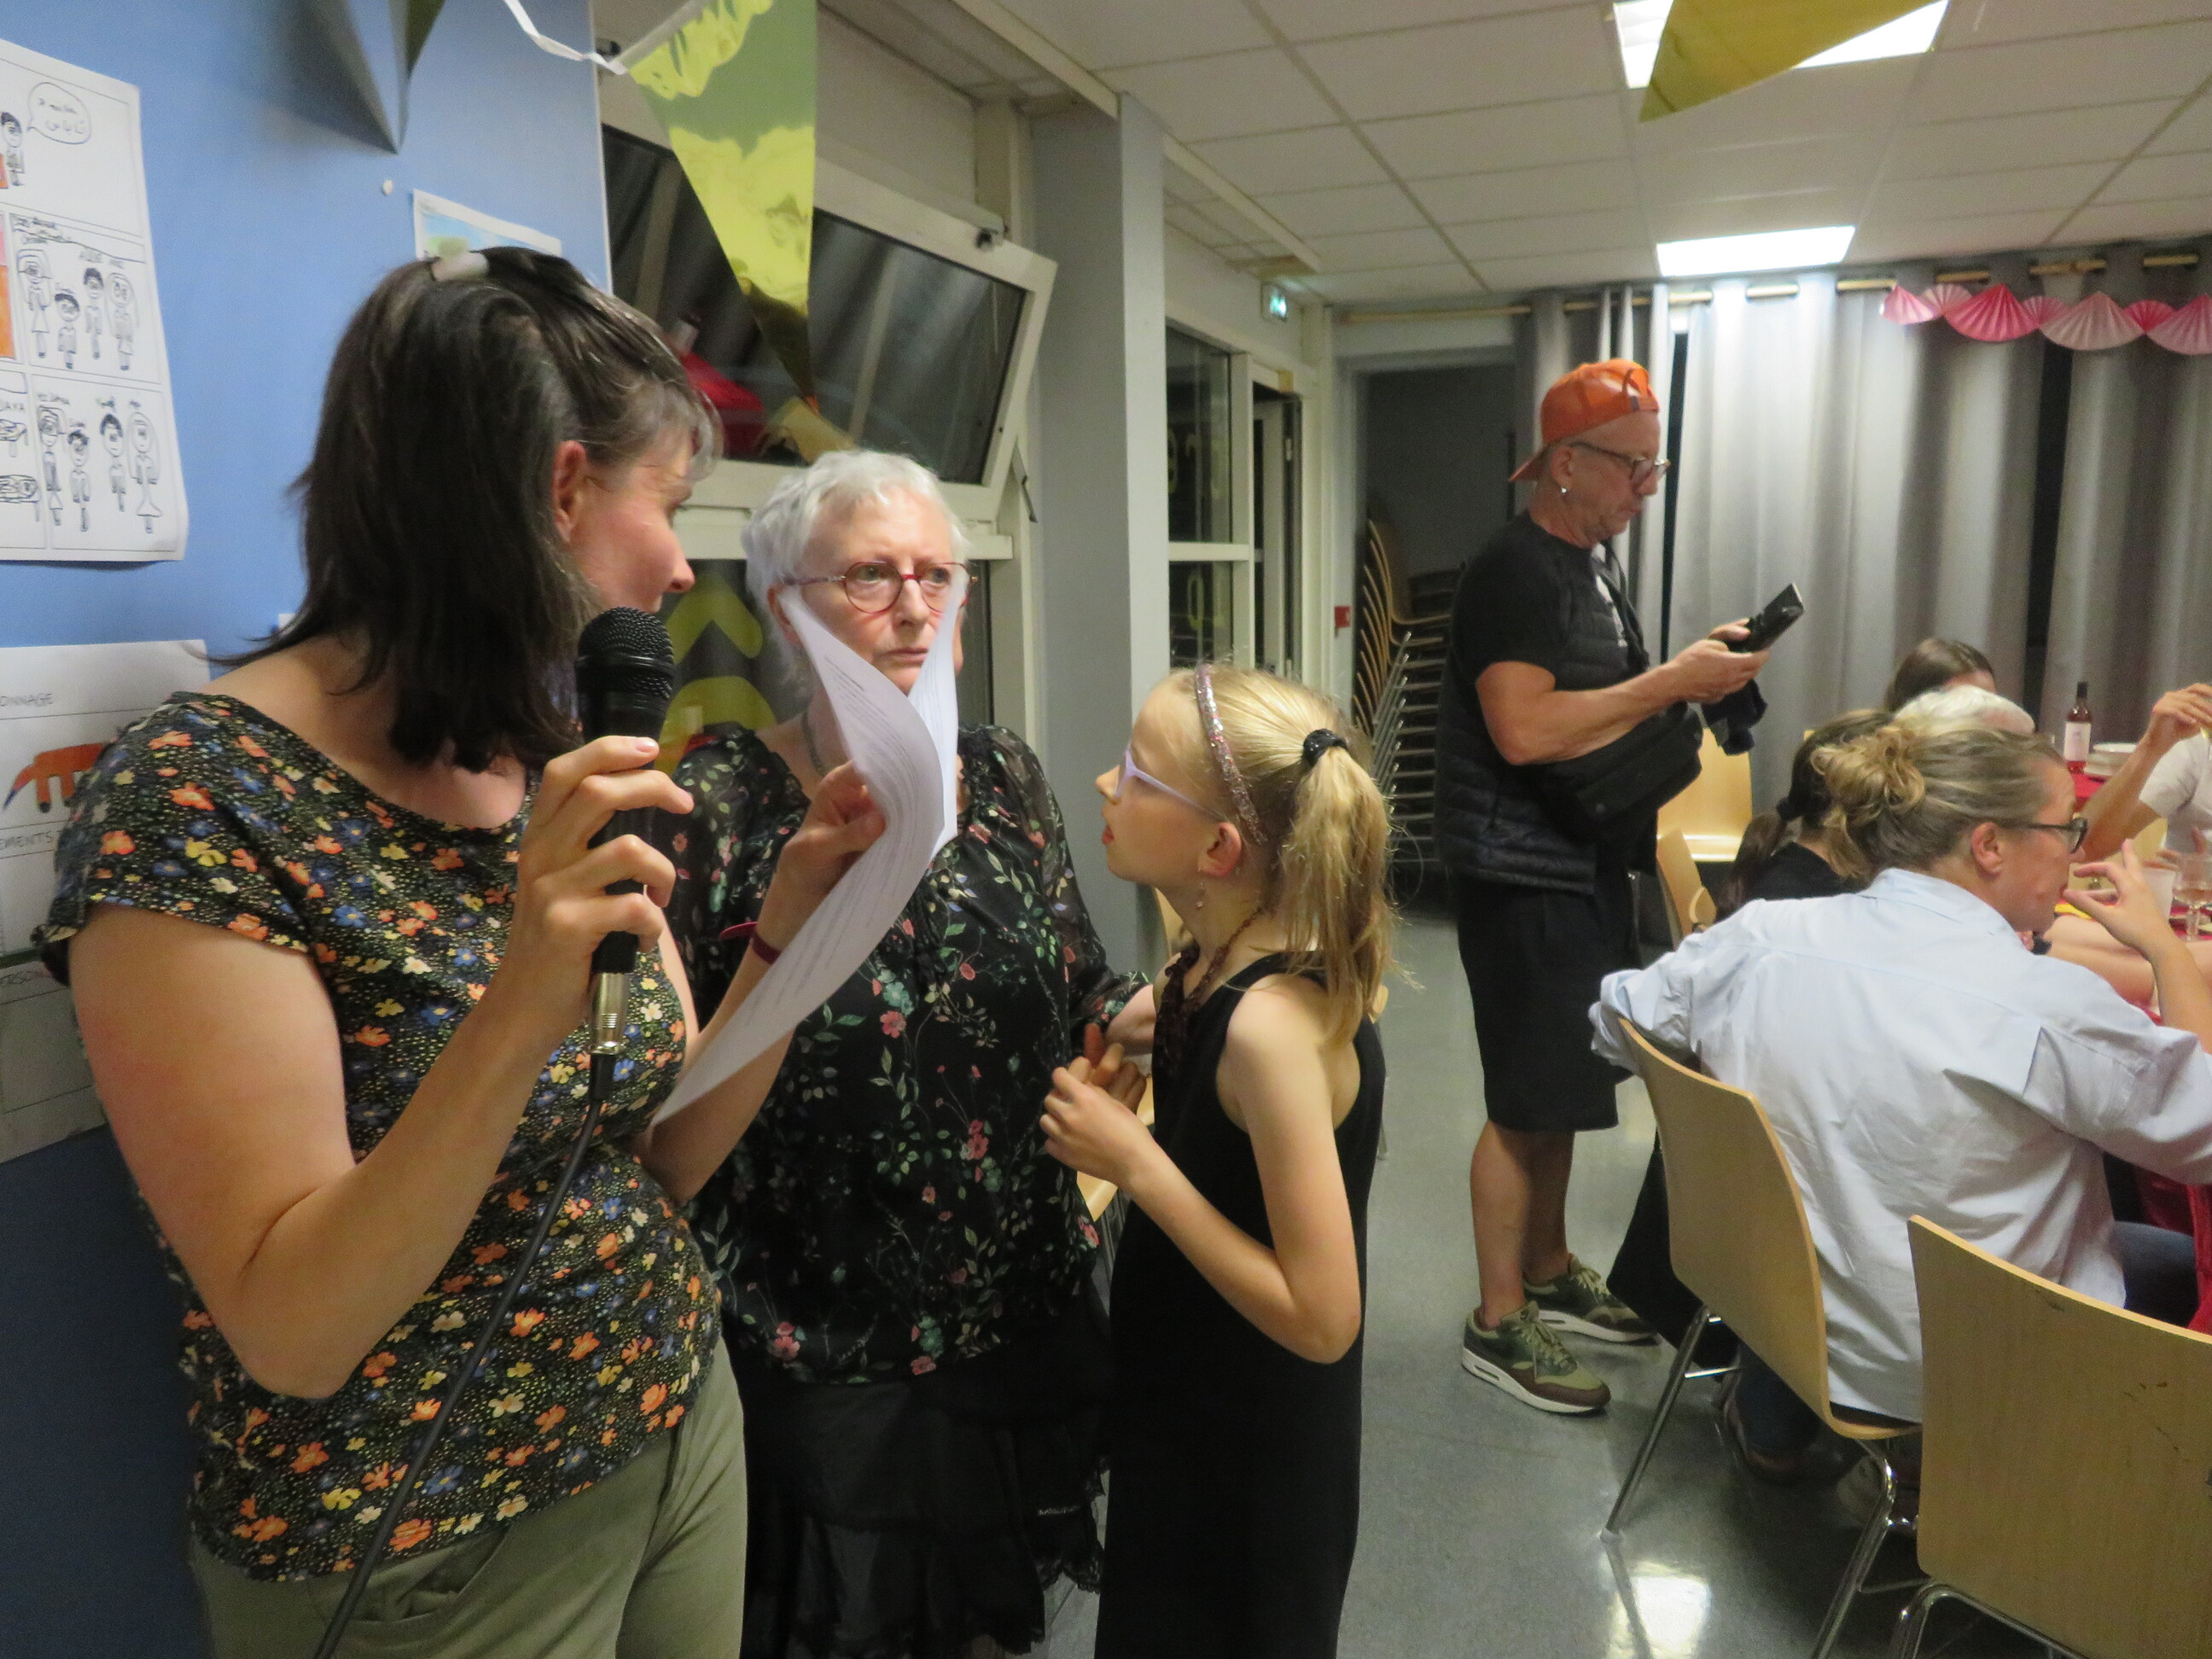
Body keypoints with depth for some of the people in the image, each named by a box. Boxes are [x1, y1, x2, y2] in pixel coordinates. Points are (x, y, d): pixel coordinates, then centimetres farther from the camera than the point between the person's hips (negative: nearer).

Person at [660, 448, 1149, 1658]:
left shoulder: (1003, 773, 0)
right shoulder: (722, 807, -13)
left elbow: (1078, 991, 9)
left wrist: (1141, 1016, -11)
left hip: (1022, 1316, 4)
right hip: (818, 1351, -4)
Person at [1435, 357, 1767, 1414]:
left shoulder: (1593, 567, 15)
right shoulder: (1514, 573, -16)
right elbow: (1525, 730, -26)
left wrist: (1698, 678, 9)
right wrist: (1672, 681, -21)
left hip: (1588, 866, 10)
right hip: (1525, 875, -10)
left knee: (1564, 1090, 18)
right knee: (1526, 1105, -2)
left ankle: (1550, 1276, 33)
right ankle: (1498, 1325, 12)